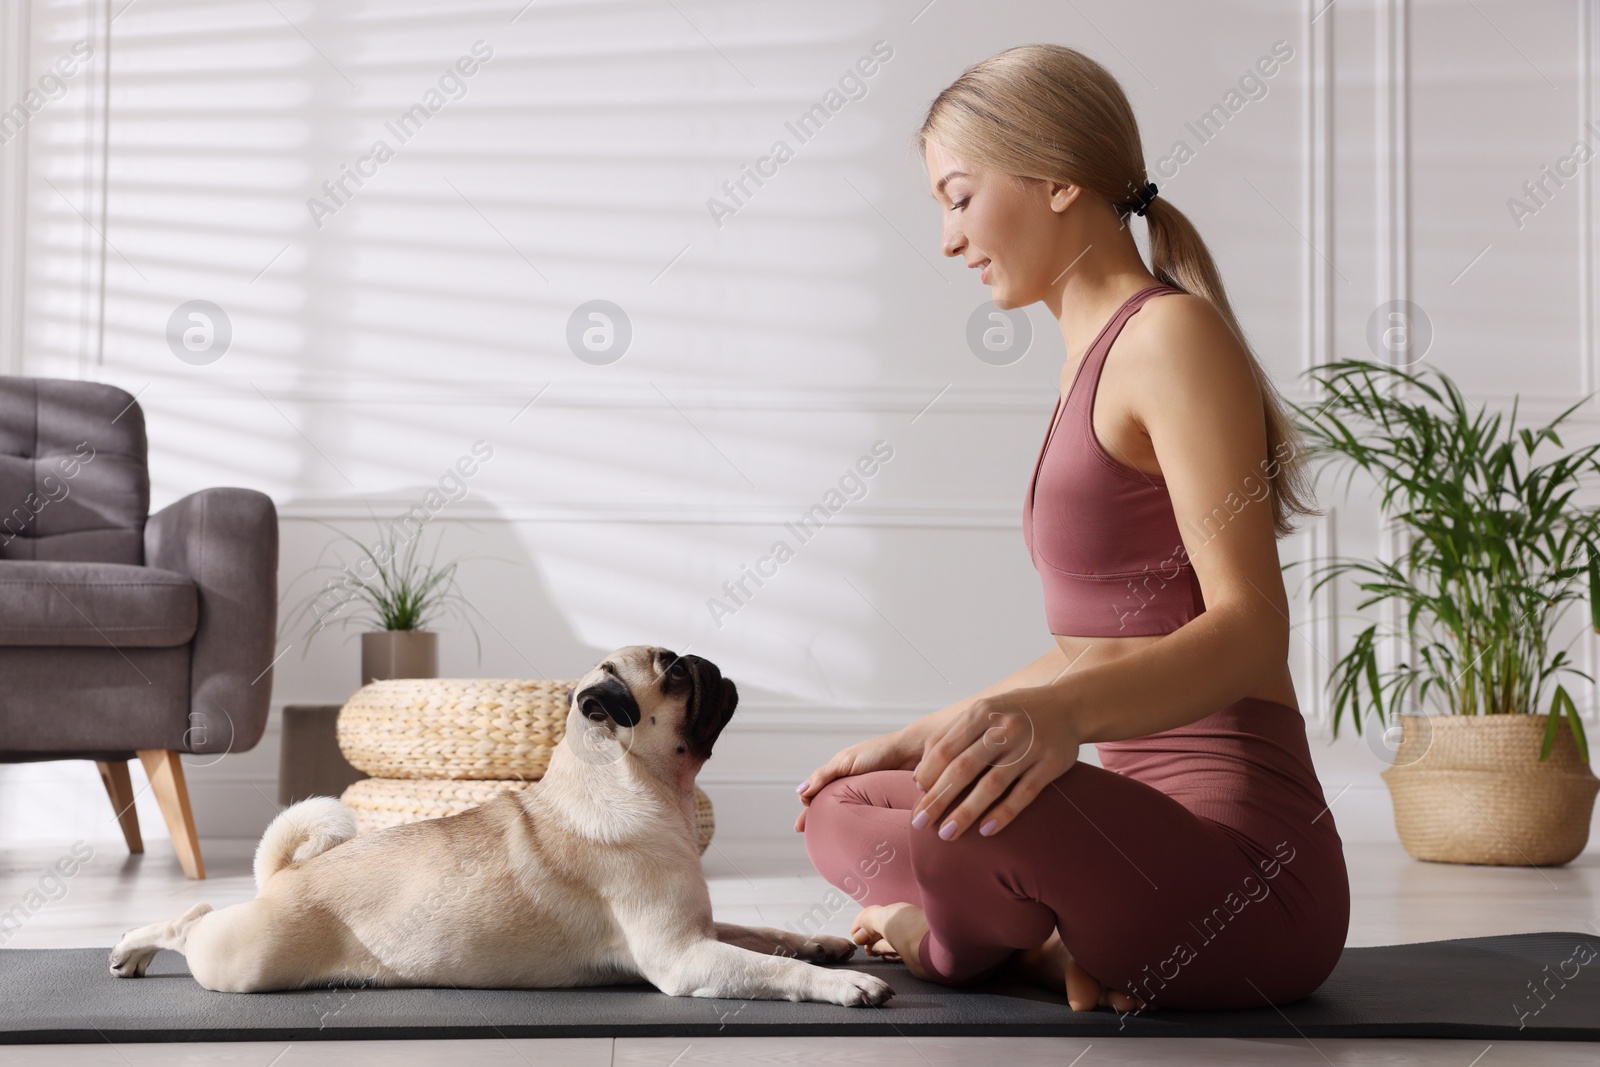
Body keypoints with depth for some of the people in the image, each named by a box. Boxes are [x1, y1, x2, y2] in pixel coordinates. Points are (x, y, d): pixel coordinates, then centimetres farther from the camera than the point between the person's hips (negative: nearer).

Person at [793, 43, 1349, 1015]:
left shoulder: (1173, 334, -13)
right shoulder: (1096, 357, 16)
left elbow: (1250, 629, -23)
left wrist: (1062, 712, -40)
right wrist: (913, 741, 24)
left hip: (1245, 870, -10)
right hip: (1158, 833, 10)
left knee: (976, 801, -37)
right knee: (837, 808, 21)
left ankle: (959, 933, -3)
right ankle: (1060, 944, 1)